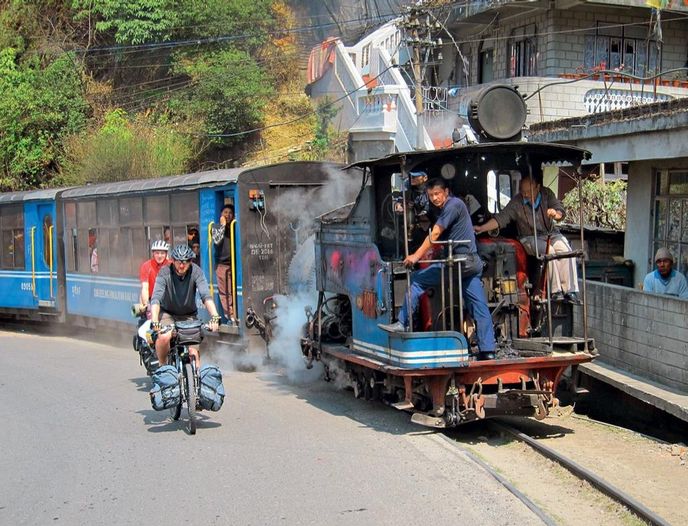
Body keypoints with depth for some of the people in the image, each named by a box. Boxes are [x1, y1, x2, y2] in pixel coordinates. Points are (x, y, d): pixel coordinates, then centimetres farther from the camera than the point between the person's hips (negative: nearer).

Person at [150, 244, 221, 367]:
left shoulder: (196, 271, -17)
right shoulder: (165, 272, -20)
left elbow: (206, 295, -28)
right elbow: (156, 298, -30)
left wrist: (215, 317, -44)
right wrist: (154, 321, -45)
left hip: (189, 315, 1)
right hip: (167, 313, -1)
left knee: (193, 350, -12)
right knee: (163, 337, -29)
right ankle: (162, 365, -3)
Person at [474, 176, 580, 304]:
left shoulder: (547, 194, 0)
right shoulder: (516, 202, -6)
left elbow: (561, 212, -4)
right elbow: (500, 219, -11)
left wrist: (555, 214, -30)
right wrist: (481, 228, -24)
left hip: (551, 233, 3)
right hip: (530, 238, -3)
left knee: (565, 249, -28)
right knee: (548, 250, -33)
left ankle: (570, 292, -29)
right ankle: (555, 291, -31)